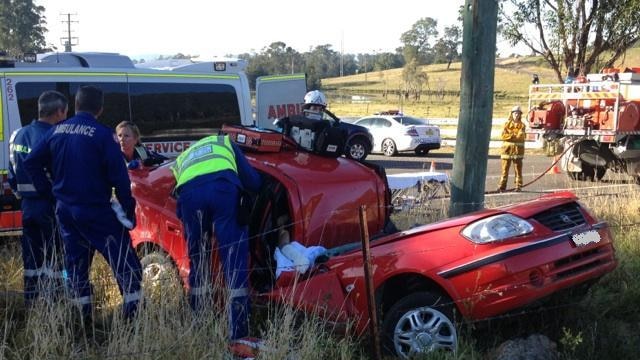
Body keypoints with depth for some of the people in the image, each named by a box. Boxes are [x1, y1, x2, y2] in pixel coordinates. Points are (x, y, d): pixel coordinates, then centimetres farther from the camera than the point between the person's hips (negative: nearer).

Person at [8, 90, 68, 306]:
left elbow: (13, 175, 15)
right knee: (53, 258, 0)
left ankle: (30, 304, 20)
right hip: (50, 206, -7)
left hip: (28, 205, 8)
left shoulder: (18, 136, 9)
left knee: (32, 259, 13)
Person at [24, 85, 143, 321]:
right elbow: (119, 176, -14)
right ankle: (132, 310, -7)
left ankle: (83, 313, 20)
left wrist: (47, 189, 16)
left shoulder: (57, 131, 6)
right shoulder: (102, 134, -12)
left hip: (65, 209, 6)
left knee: (75, 261, 16)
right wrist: (128, 209, -8)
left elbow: (31, 162, 10)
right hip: (95, 210, -6)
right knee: (124, 260, -1)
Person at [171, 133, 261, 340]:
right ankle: (238, 332, -6)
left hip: (189, 193, 2)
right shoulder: (224, 143, 38)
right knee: (234, 258, -1)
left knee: (197, 259, 19)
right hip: (223, 187, -2)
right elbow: (253, 181, 26)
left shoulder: (181, 160, 42)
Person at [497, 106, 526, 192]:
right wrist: (514, 135, -10)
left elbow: (520, 136, -8)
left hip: (518, 149, -1)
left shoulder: (521, 125, 7)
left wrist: (510, 135, -12)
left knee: (518, 168, 0)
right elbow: (503, 135, -3)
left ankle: (518, 186, 3)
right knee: (505, 168, -1)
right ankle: (502, 185, 1)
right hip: (507, 148, 1)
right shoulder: (507, 123, 10)